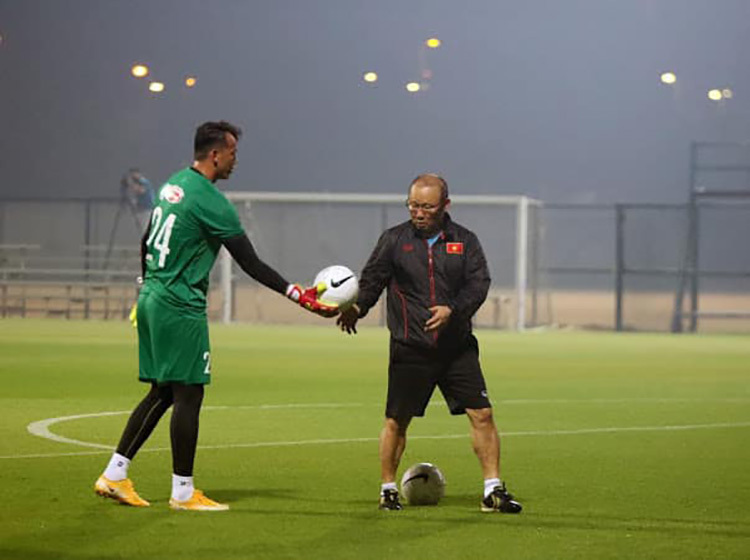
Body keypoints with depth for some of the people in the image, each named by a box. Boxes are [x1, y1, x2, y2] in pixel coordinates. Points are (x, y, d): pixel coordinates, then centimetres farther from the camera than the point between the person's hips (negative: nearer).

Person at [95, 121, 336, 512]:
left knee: (161, 393, 14)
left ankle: (114, 475, 13)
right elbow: (251, 264, -16)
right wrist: (300, 295, -13)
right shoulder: (210, 201, -16)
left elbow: (146, 243, 21)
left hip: (152, 300, 9)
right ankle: (183, 492, 0)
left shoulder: (173, 185, 12)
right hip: (181, 308, -9)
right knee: (188, 395, -4)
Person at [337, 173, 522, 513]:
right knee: (396, 421, 3)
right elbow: (372, 280, 3)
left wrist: (453, 310, -21)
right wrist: (356, 308, -17)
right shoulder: (394, 240, 4)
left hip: (458, 348, 1)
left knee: (481, 414, -6)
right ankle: (388, 490, 20)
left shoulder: (464, 241, 6)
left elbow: (479, 282, -4)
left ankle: (493, 491, 0)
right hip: (409, 350, -1)